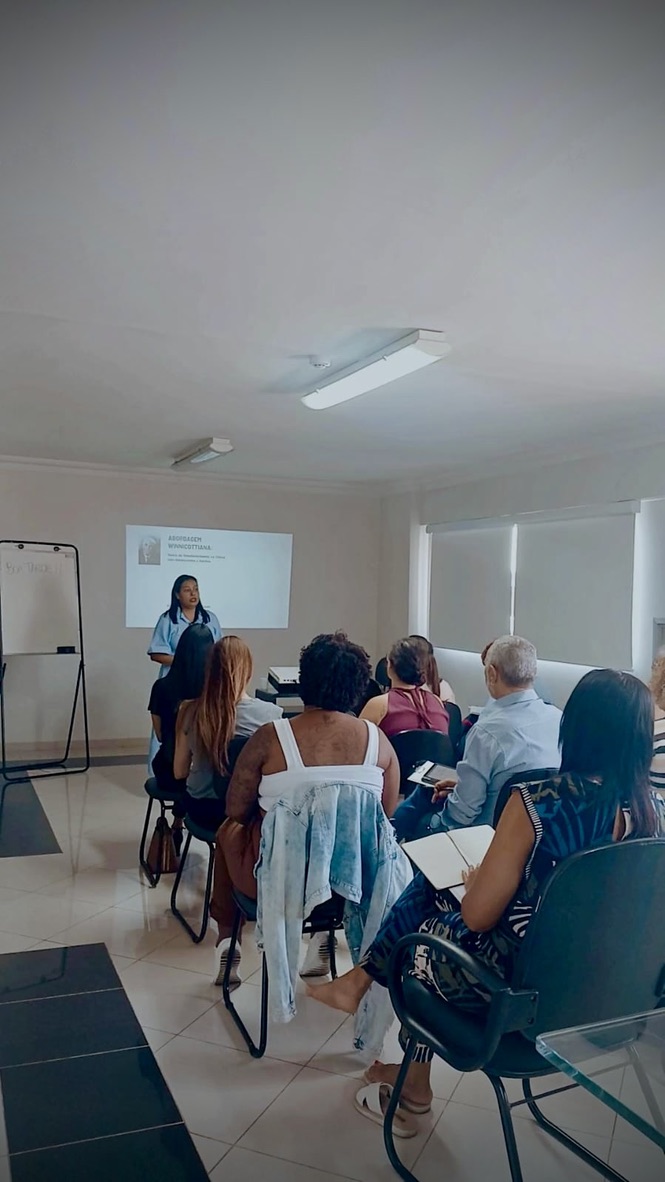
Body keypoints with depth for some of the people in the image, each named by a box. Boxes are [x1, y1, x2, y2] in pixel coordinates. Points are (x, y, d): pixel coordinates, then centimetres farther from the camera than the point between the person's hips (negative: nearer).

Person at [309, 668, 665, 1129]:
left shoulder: (537, 802, -25)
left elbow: (477, 916, -18)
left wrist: (480, 879, 4)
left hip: (521, 984, -6)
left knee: (424, 924, 24)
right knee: (427, 885, 18)